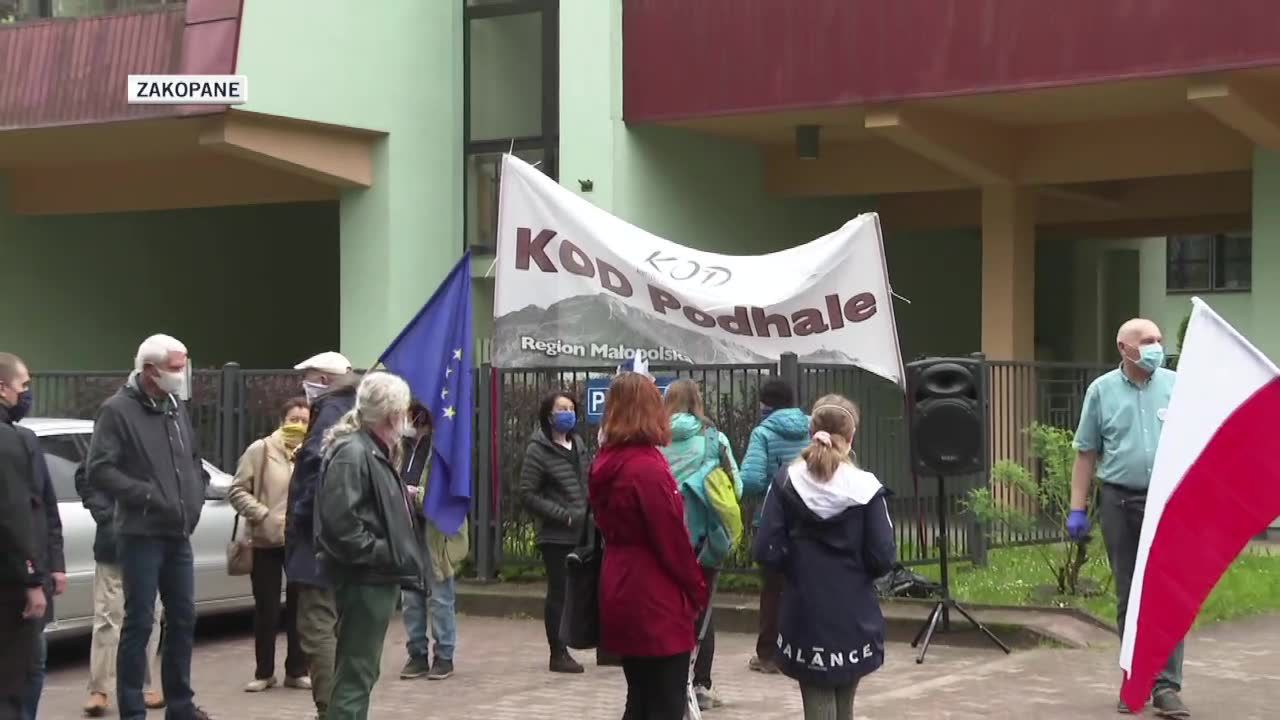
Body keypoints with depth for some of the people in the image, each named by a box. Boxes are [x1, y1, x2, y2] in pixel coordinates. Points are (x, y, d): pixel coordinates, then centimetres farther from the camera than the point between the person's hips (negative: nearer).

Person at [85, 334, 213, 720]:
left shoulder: (177, 407, 12)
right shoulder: (118, 410, -11)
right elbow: (99, 469, -16)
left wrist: (197, 493, 8)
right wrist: (146, 494, -18)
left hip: (179, 533, 7)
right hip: (142, 535, -7)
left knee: (183, 618, 12)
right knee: (139, 622, -4)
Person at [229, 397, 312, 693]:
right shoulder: (261, 450, -4)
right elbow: (237, 492, -4)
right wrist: (263, 515, -15)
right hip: (266, 541, -2)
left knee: (300, 607, 9)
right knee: (266, 609, 6)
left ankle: (297, 670, 20)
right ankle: (264, 672, 17)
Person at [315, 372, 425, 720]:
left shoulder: (376, 452, 16)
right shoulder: (352, 453, -17)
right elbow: (340, 522, -25)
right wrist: (379, 553, -19)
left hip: (377, 578, 10)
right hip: (364, 580, -10)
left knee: (359, 670, 15)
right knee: (356, 672, -8)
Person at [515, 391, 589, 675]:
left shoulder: (577, 444, 11)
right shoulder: (538, 449, -8)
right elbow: (527, 493, -11)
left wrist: (588, 512, 6)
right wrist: (562, 515, -15)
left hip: (580, 533, 6)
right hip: (556, 535, -6)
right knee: (558, 592, -2)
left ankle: (562, 650, 18)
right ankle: (558, 654, 7)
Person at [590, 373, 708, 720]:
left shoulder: (606, 464, 6)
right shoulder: (648, 468, -19)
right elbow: (673, 541, -17)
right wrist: (698, 589, -3)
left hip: (622, 596, 8)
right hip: (656, 602, -8)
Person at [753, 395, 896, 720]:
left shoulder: (786, 481, -5)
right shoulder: (866, 487, -9)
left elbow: (767, 552, -8)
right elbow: (883, 558, -10)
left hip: (804, 619, 0)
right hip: (853, 618, 0)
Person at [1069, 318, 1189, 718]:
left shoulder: (1177, 387, 4)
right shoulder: (1102, 391, 5)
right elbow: (1086, 455, 6)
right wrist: (1078, 509, 2)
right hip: (1119, 503, 1)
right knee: (1128, 596, 9)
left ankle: (1167, 686, -4)